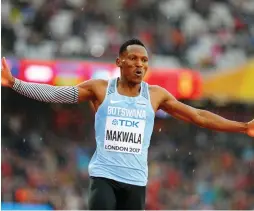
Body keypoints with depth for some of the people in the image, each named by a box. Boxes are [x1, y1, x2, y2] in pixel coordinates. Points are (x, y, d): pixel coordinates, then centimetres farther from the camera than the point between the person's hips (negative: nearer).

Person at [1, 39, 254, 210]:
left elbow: (198, 116, 9)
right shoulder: (100, 88, 0)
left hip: (136, 179, 2)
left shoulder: (156, 95, 5)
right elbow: (54, 93, -4)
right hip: (104, 175, -2)